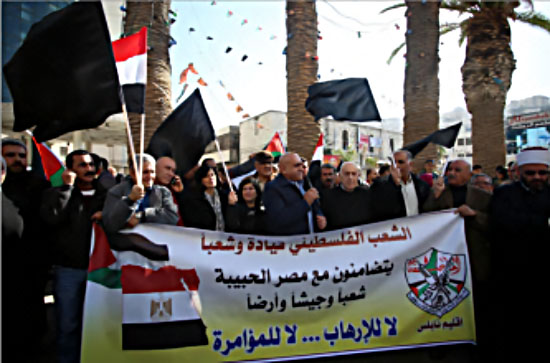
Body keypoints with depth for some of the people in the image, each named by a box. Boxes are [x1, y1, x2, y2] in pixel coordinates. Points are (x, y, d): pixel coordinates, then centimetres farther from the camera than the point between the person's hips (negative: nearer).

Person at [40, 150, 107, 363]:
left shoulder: (106, 194, 8)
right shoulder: (57, 193, 4)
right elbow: (51, 218, -15)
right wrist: (66, 187, -14)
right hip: (68, 269, -1)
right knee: (68, 324, 8)